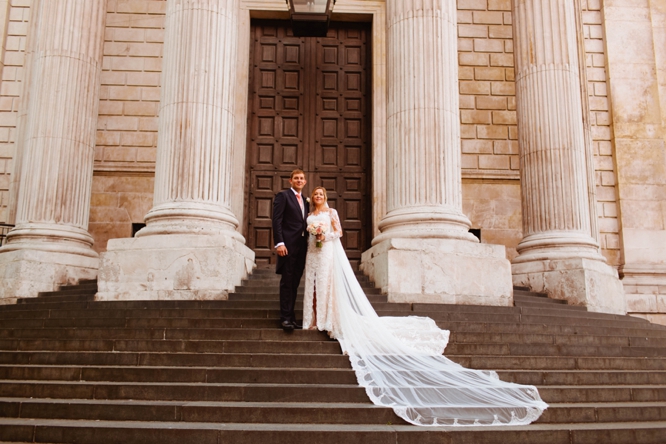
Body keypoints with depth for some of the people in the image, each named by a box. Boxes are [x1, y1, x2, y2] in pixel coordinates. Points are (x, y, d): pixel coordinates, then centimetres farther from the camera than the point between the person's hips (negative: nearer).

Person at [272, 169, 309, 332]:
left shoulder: (305, 201, 20)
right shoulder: (283, 195, 0)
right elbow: (276, 220, -9)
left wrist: (308, 244, 9)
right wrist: (279, 243, -18)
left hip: (302, 245, 6)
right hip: (288, 245, -6)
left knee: (295, 283, 7)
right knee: (287, 282, -5)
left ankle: (291, 316, 12)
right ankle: (285, 318, -2)